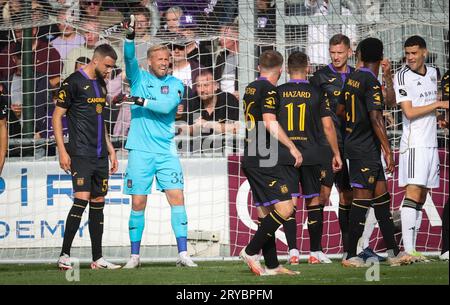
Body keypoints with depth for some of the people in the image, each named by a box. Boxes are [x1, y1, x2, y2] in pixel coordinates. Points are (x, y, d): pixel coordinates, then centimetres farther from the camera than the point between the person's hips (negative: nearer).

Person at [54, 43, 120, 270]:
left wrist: (110, 150, 22)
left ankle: (97, 258, 10)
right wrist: (62, 151, -14)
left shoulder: (101, 84, 17)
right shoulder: (73, 82, -7)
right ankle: (64, 256, -13)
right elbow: (57, 117, -7)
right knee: (82, 199, -16)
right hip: (80, 154, -8)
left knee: (98, 204, 7)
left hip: (100, 155, 8)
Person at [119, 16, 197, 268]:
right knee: (138, 202, 0)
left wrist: (141, 101, -14)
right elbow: (129, 59, -11)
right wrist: (130, 37, -27)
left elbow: (166, 105, -10)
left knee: (177, 197, -7)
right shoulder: (139, 78, 7)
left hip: (166, 150, 1)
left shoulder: (175, 84, 7)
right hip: (140, 150, -1)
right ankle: (135, 255, 9)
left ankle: (183, 253, -6)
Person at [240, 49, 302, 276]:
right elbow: (270, 123, -21)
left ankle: (271, 265, 9)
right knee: (285, 207, -12)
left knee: (265, 211, 10)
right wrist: (292, 147, -16)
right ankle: (251, 251, -12)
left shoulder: (250, 89, 17)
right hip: (264, 159, -10)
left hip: (251, 158, 10)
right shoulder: (268, 90, -11)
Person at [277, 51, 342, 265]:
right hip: (311, 155, 0)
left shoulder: (278, 93, 2)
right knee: (313, 201, 9)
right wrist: (336, 153, 8)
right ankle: (315, 252, 12)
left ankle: (292, 250, -9)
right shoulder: (317, 93, 0)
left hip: (284, 155, 0)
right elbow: (327, 125, 0)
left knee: (289, 202, 0)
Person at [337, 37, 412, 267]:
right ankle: (351, 256, -1)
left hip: (353, 143, 9)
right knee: (362, 199, -4)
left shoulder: (352, 79, 9)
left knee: (381, 196, 11)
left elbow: (340, 110, 20)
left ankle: (393, 252, 13)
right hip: (366, 149, -9)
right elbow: (376, 118, -23)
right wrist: (387, 149, -22)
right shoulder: (372, 83, -16)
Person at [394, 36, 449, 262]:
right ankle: (408, 250, -21)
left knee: (421, 197, 7)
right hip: (414, 143, -8)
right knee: (413, 192, -16)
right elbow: (409, 112, -16)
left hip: (430, 142, 8)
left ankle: (412, 248, 8)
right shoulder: (402, 77, -9)